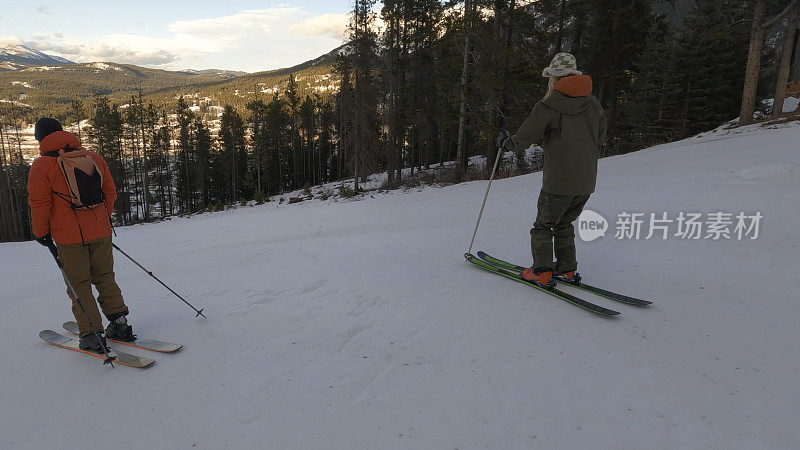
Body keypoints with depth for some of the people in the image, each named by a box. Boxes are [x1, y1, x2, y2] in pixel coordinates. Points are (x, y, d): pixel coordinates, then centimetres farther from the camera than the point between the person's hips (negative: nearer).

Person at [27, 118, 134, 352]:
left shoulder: (42, 165, -8)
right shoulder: (93, 157, 6)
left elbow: (39, 204, -9)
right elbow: (110, 192, 11)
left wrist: (41, 233, 5)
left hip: (69, 237, -4)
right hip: (101, 232, 4)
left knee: (79, 285, 6)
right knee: (104, 277, 17)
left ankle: (91, 336, 7)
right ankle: (119, 323, 15)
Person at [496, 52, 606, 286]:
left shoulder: (549, 106, -12)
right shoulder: (594, 104, 8)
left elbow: (524, 138, -8)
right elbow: (599, 141, 18)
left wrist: (505, 142, 12)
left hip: (558, 181, -6)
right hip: (587, 181, 6)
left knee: (543, 225, 8)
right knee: (564, 223, 22)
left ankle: (542, 271, 7)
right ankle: (567, 268, 24)